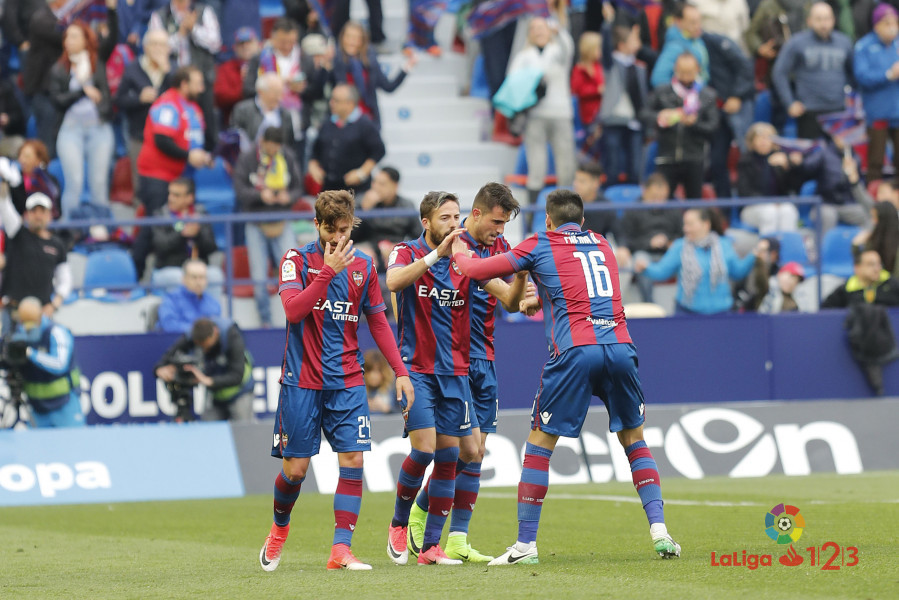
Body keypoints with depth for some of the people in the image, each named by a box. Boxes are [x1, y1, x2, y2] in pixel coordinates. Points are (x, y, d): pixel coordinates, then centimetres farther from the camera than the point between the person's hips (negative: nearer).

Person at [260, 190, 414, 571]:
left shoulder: (363, 266, 7)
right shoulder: (297, 260, -3)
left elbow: (377, 322, 14)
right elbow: (293, 310, -18)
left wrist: (400, 371, 7)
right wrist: (328, 271, -24)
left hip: (347, 382, 3)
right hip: (302, 380, -3)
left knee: (353, 461, -11)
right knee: (295, 468, 0)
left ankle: (341, 550, -9)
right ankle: (279, 528, 29)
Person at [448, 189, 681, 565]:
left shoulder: (540, 245, 12)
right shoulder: (602, 245, 25)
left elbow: (479, 270, 15)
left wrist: (459, 254, 36)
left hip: (574, 350, -4)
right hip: (619, 345, 4)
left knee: (539, 444, 7)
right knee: (634, 439, 17)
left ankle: (525, 544, 4)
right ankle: (659, 530, 4)